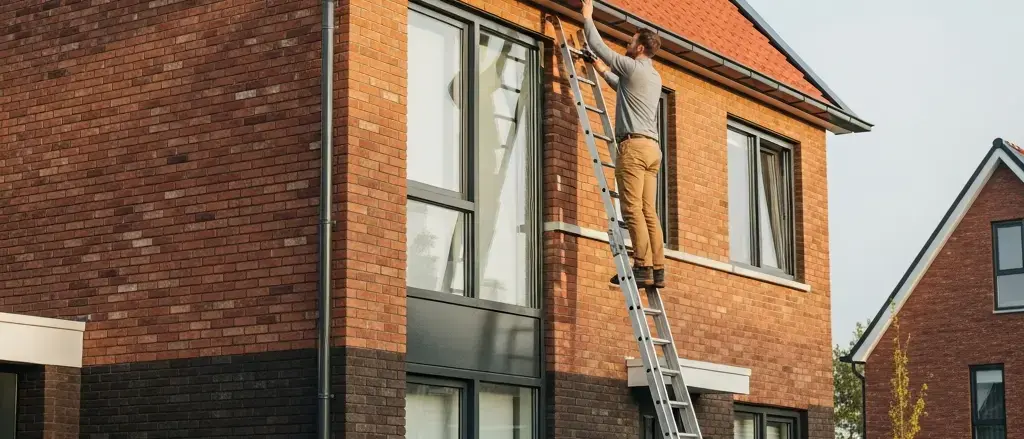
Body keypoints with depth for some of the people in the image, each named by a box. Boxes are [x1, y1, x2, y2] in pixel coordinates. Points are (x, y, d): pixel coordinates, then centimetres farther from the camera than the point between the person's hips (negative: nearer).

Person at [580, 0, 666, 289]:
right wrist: (603, 71, 48)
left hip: (634, 144, -9)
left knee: (633, 210, -13)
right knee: (648, 212, 3)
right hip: (651, 147, 9)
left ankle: (642, 267, -21)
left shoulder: (632, 67, -3)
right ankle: (657, 270, -4)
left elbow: (598, 46, 3)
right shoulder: (654, 77, 23)